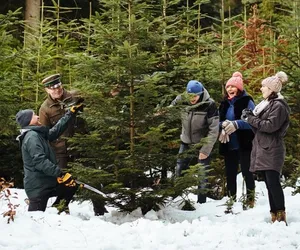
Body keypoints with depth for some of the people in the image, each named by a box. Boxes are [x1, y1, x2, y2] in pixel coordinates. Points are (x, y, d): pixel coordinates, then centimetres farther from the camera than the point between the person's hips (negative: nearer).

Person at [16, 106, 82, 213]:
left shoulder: (38, 134, 13)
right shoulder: (32, 136, -17)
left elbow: (56, 130, 23)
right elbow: (40, 161, -26)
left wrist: (70, 114, 25)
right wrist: (60, 173, -26)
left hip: (46, 182, 10)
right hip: (37, 186, -10)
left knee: (71, 185, 16)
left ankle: (58, 208, 14)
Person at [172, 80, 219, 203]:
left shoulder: (209, 105, -22)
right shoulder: (183, 101, -11)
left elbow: (214, 130, -20)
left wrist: (205, 150, -21)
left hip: (202, 145, -4)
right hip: (186, 143, 4)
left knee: (202, 175, 0)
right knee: (179, 171, 11)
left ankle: (201, 201, 14)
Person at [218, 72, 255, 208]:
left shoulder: (247, 101, -6)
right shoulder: (224, 103, 11)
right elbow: (219, 121, 11)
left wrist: (236, 124, -28)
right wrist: (223, 125, -13)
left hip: (244, 144, -6)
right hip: (229, 145, 6)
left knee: (246, 172, 1)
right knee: (230, 173, 11)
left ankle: (250, 200, 12)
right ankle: (231, 200, 22)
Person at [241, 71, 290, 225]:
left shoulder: (278, 105, -8)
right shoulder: (265, 104, 19)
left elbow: (270, 125, -19)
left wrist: (251, 119, -14)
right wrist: (249, 117, 2)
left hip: (272, 150, -9)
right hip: (262, 149, 9)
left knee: (273, 182, -14)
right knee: (269, 184, 6)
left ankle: (281, 216, -13)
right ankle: (274, 215, 8)